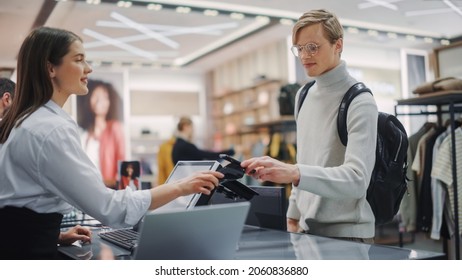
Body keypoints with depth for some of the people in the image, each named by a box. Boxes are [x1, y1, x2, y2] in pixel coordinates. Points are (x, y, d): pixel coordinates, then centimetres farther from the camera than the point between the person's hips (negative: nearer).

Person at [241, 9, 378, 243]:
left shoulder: (359, 102, -15)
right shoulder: (304, 95, 7)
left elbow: (356, 179, -26)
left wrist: (294, 173, -39)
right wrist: (293, 215, 10)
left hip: (346, 234, -6)